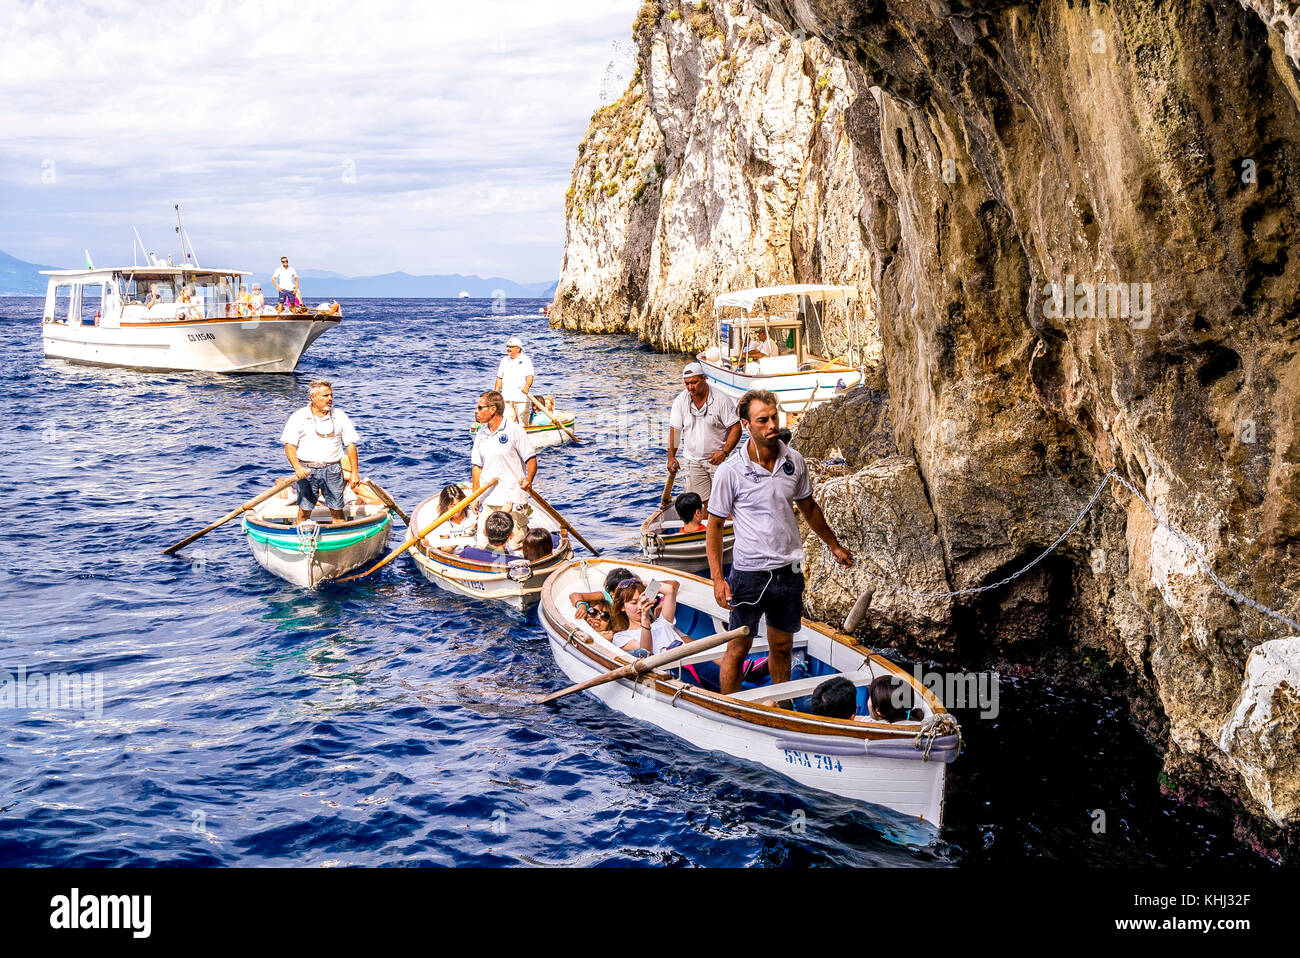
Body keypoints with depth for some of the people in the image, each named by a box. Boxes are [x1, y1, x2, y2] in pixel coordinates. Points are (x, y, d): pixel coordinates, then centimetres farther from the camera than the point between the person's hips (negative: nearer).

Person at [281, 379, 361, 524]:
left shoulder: (340, 416, 8)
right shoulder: (298, 417, 1)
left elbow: (350, 445, 7)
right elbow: (289, 446, -3)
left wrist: (355, 472, 0)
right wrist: (297, 467, -20)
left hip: (332, 470, 2)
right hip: (307, 470, -1)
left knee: (337, 510, 4)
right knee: (304, 510, 1)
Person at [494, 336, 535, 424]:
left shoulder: (526, 361, 0)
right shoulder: (504, 361, 16)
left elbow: (530, 377, -12)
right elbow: (499, 378, 19)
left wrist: (526, 387, -33)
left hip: (521, 399, -4)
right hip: (506, 399, 4)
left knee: (523, 424, -4)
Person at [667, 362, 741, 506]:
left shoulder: (721, 399, -9)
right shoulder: (681, 400, 0)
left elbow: (736, 428, -8)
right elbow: (674, 429, 6)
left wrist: (724, 452, -18)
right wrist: (671, 457, -1)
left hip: (717, 458, -3)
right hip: (693, 460, 3)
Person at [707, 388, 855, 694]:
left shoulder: (793, 461, -1)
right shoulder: (731, 471, -14)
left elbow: (808, 506, 16)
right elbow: (714, 524, -7)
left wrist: (834, 546, 25)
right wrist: (717, 579, -13)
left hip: (789, 571, 4)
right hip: (749, 573, -4)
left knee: (782, 647, 16)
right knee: (738, 648, 4)